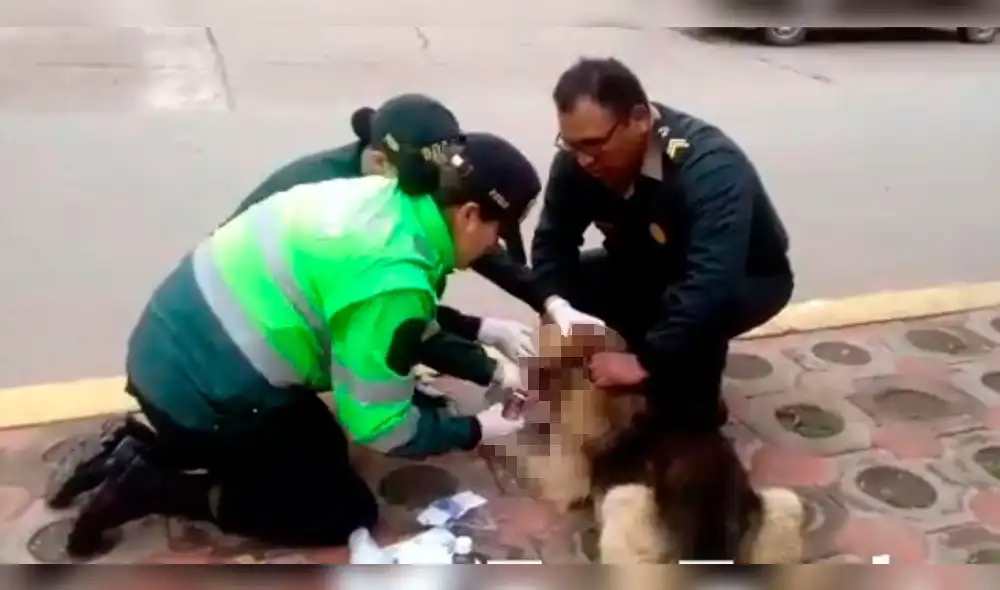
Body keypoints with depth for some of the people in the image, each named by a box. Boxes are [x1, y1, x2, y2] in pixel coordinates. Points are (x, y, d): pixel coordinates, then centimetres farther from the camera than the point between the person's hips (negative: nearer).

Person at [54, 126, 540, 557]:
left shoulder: (383, 196, 1)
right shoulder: (394, 280, -26)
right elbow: (377, 423, -17)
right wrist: (474, 431, -3)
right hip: (198, 389, -9)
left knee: (323, 449, 24)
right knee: (348, 510, 6)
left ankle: (143, 451, 17)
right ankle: (151, 488, 1)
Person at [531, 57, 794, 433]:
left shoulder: (710, 167, -38)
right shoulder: (578, 162, -20)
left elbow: (711, 285, -46)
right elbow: (552, 243, -15)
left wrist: (645, 362, -45)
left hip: (747, 279, -6)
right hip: (656, 268, 6)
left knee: (701, 310, -38)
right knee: (570, 282, -16)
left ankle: (691, 418, -7)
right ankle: (665, 383, 4)